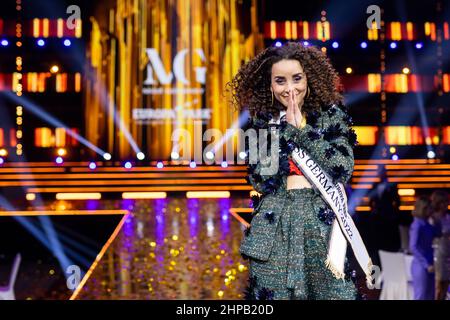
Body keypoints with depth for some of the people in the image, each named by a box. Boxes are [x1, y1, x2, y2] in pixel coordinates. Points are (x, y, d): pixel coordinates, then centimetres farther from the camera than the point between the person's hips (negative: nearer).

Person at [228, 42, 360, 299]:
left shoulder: (332, 114, 3)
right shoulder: (262, 123, 7)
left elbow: (341, 171, -10)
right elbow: (261, 181, -5)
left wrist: (302, 128, -8)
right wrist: (288, 128, -7)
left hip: (322, 226, -1)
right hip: (274, 231, 1)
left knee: (331, 291, 1)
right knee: (272, 292, 4)